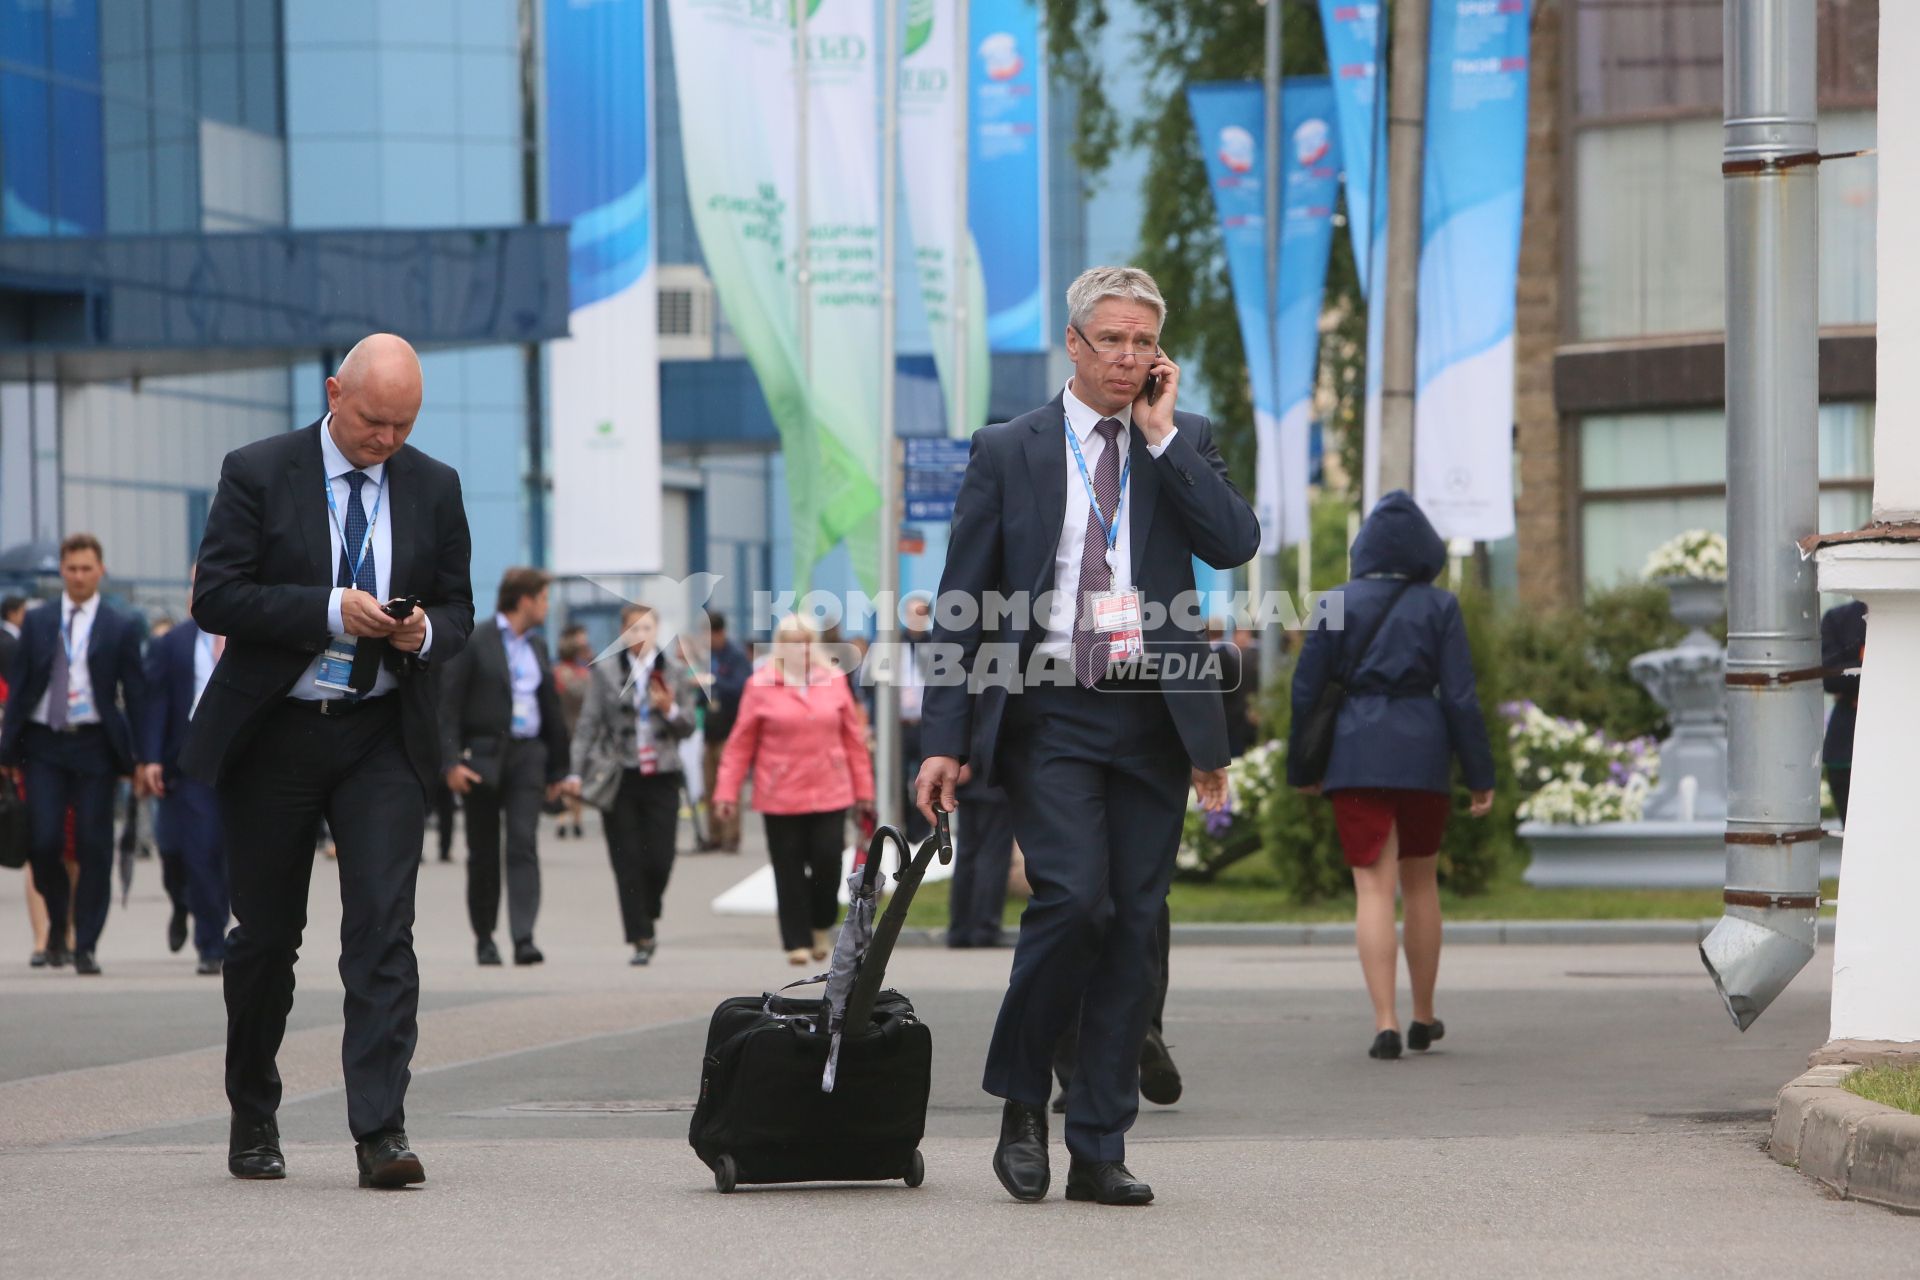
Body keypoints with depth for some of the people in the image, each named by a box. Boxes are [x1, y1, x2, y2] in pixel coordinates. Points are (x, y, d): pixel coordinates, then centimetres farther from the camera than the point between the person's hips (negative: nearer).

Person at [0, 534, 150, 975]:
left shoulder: (121, 628, 4)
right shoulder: (37, 622, 10)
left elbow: (135, 694, 4)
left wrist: (139, 758, -2)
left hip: (94, 745, -1)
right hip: (43, 744, 1)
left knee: (94, 847, -3)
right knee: (44, 842, -7)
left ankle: (86, 946, 4)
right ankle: (57, 923, 19)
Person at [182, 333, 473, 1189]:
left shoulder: (434, 489, 6)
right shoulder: (257, 474, -4)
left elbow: (457, 608, 12)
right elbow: (214, 597, -10)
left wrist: (427, 632, -13)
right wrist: (331, 611, -20)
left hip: (383, 739, 1)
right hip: (273, 733, -1)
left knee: (383, 926, -12)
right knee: (265, 933, 8)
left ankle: (380, 1131, -17)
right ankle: (252, 1119, 26)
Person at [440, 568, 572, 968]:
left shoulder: (536, 648, 15)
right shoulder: (473, 644, -3)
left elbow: (551, 710, 21)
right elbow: (448, 704, -7)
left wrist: (557, 768, 20)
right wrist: (451, 761, -16)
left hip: (527, 755, 4)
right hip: (483, 758, -4)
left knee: (524, 845, -11)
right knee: (483, 854, 5)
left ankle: (523, 937, -18)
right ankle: (484, 938, 17)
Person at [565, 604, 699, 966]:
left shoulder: (674, 673, 7)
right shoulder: (606, 672, 3)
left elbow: (688, 728, 10)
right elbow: (589, 724, 1)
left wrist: (670, 710, -11)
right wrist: (576, 771, -7)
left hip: (661, 777, 1)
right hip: (619, 779, -1)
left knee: (660, 860, -4)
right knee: (628, 863, -2)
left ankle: (647, 919, 23)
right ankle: (641, 939, 3)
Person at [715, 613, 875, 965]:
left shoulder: (834, 681, 7)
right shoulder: (761, 686, 0)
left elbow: (854, 736, 11)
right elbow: (740, 744, 2)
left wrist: (863, 789, 11)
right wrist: (727, 791, -2)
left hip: (830, 793, 1)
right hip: (781, 797, -1)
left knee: (828, 863, -5)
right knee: (790, 871, 1)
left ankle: (821, 926, 20)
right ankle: (797, 941, 12)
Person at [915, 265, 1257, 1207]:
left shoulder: (1185, 444, 11)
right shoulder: (1008, 451, 6)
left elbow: (1235, 543, -7)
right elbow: (960, 603, 4)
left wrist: (1162, 433, -6)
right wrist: (946, 740, -3)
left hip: (1152, 718, 2)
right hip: (1047, 714, -2)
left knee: (1135, 927, 1)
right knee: (1073, 897, -19)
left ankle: (1099, 1151, 6)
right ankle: (1021, 1101, 2)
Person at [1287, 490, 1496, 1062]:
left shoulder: (1337, 605, 1)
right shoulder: (1438, 607, 0)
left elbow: (1307, 689, 1)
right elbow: (1460, 697, -4)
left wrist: (1302, 770, 11)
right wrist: (1479, 775, 1)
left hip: (1354, 755, -1)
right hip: (1422, 753, 1)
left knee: (1374, 887, -3)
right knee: (1421, 884, 17)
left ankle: (1385, 1022, -16)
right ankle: (1423, 1016, 26)